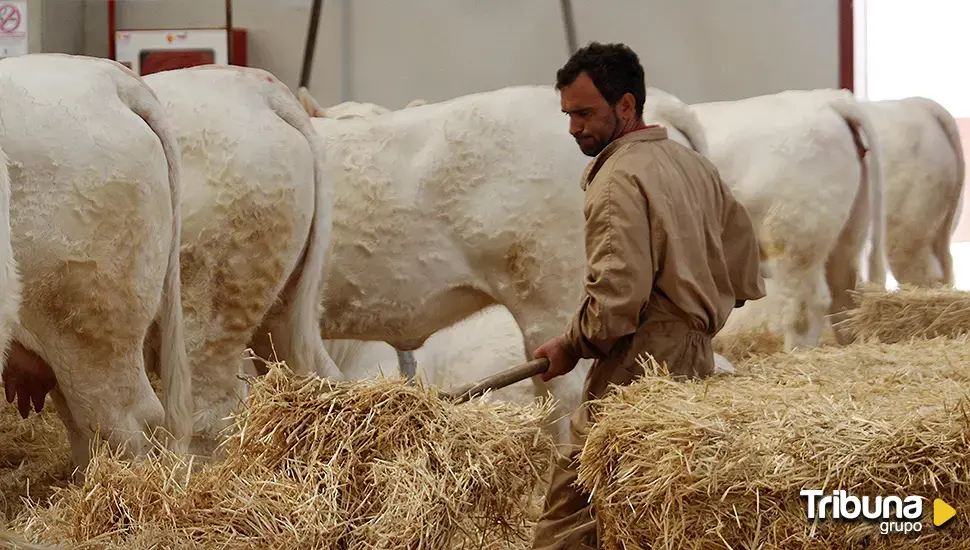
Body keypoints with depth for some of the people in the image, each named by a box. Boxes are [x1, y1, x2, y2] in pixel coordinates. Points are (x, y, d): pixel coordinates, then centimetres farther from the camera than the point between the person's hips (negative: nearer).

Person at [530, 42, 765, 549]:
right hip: (693, 364, 10)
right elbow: (744, 272, 23)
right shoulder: (693, 165, 17)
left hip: (637, 376, -10)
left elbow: (616, 297, -19)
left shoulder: (620, 179, -12)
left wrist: (571, 347, -4)